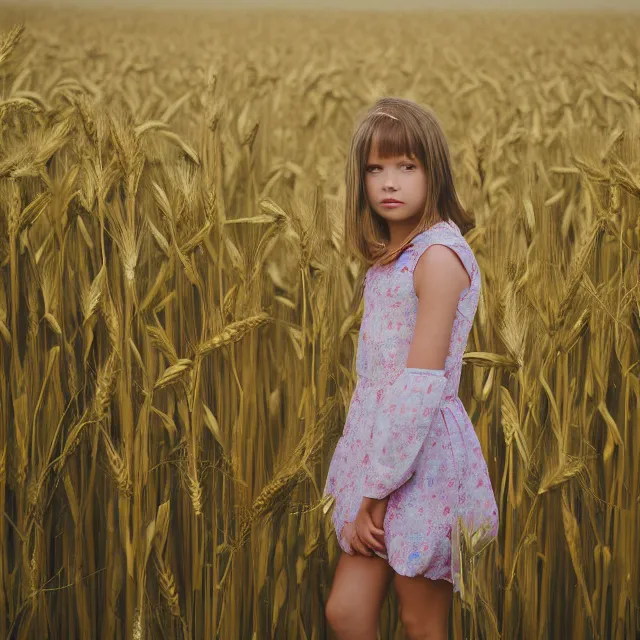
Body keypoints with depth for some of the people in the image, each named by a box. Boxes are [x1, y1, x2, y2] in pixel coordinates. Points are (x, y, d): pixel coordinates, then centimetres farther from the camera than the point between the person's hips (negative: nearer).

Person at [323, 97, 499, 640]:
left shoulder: (440, 254, -16)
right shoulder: (388, 257, 11)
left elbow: (421, 383, -20)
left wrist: (376, 492, -17)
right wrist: (367, 492, 10)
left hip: (425, 453, -8)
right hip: (378, 441, 8)